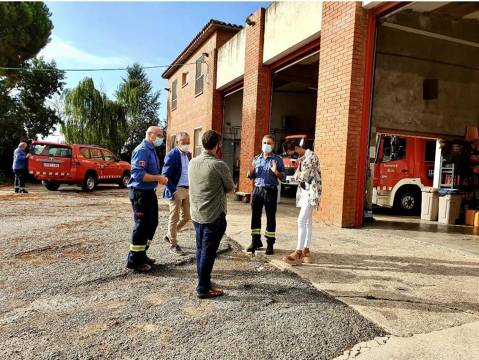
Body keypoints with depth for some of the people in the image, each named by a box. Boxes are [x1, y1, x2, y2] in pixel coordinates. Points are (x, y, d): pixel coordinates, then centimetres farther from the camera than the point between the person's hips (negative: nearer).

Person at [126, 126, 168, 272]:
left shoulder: (151, 150, 14)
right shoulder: (142, 150, -17)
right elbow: (138, 174, -25)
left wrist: (160, 177, 4)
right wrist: (158, 178, -20)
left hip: (149, 192, 10)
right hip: (140, 192, -10)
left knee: (152, 223, 17)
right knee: (141, 226, -2)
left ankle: (142, 254, 32)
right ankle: (134, 260, 11)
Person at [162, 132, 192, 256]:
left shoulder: (188, 154, 11)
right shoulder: (172, 155, -12)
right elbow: (166, 175, -15)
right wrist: (173, 191, -18)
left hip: (187, 190, 8)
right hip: (176, 190, -8)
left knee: (186, 217, 13)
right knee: (174, 218, 3)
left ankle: (169, 235, 32)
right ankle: (173, 245, 16)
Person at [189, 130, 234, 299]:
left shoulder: (193, 162, 2)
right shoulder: (219, 165, -17)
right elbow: (230, 188, -5)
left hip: (196, 214, 7)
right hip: (214, 216, -7)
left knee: (200, 250, 17)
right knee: (208, 252, 2)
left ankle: (204, 280, 32)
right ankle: (203, 289, 10)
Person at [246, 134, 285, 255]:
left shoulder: (277, 159, 3)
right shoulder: (256, 159, 13)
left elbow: (282, 177, 0)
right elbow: (250, 176, 16)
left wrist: (275, 171, -19)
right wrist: (251, 171, -6)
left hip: (270, 191, -3)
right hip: (257, 189, 4)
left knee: (270, 218, 1)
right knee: (255, 216, 5)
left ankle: (270, 244, 8)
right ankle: (255, 241, 17)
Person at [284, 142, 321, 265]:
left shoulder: (310, 156, -13)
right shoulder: (302, 158, 15)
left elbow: (303, 176, -17)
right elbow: (298, 176, 13)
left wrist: (297, 173, 2)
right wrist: (298, 174, -8)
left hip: (311, 191, -9)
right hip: (304, 191, 10)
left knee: (302, 220, -14)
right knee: (307, 221, 11)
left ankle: (299, 252, -12)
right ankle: (306, 251, 17)